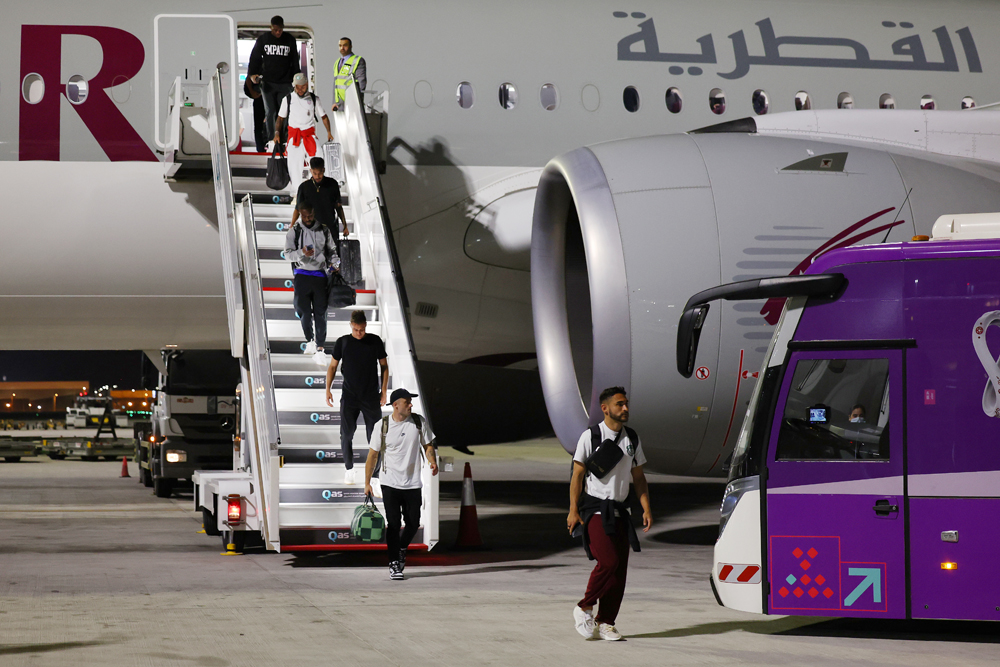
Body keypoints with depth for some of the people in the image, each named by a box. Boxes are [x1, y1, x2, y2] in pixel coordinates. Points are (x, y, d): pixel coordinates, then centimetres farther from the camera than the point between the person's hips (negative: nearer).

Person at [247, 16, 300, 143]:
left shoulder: (290, 40, 6)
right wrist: (252, 74, -10)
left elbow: (295, 61, 12)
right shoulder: (263, 39, 4)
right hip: (268, 83, 0)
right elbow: (255, 57, 5)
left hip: (285, 84, 0)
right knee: (270, 112, -1)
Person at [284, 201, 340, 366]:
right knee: (303, 310, -1)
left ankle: (320, 349, -4)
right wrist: (301, 253, -19)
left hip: (320, 275, 1)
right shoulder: (294, 231, 3)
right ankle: (310, 341, 23)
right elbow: (288, 254, -1)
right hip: (302, 275, -1)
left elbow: (332, 251, 16)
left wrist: (334, 263, -3)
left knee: (320, 312, -4)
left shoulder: (324, 231, 8)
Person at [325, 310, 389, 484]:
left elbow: (384, 366, 8)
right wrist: (328, 389, -1)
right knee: (346, 434, -1)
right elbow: (333, 366, 7)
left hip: (371, 396, 0)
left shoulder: (375, 341, 1)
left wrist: (384, 390, 3)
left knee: (374, 434, -1)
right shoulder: (342, 342, 0)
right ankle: (349, 469, 13)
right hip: (349, 396, 0)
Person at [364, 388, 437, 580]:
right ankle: (394, 563, 1)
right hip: (390, 483, -2)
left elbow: (427, 445, 9)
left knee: (413, 523, 5)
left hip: (413, 483, 2)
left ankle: (401, 549, 33)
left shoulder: (419, 422, 1)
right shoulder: (383, 425, -5)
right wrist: (367, 482, -2)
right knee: (393, 523, -6)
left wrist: (432, 461, -13)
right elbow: (373, 455, 1)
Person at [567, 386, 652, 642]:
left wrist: (646, 509, 5)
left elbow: (639, 477, 16)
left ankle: (605, 623, 8)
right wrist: (573, 511, -9)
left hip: (619, 512, 5)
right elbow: (577, 475, -4)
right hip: (595, 509, -5)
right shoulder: (590, 436, -5)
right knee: (608, 561, -19)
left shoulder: (632, 439, 11)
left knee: (620, 568, 0)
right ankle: (584, 608, 1)